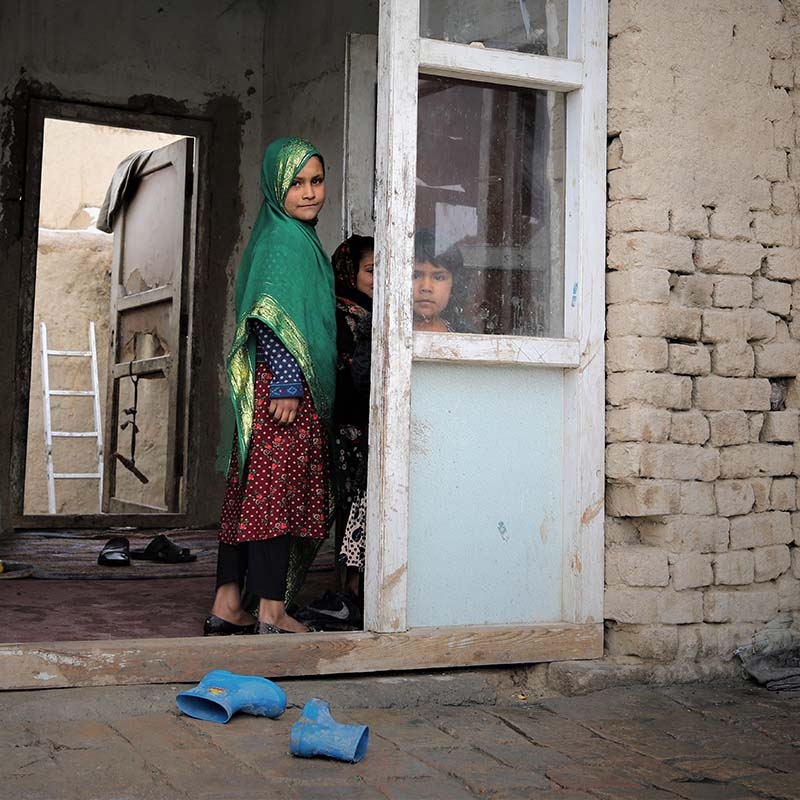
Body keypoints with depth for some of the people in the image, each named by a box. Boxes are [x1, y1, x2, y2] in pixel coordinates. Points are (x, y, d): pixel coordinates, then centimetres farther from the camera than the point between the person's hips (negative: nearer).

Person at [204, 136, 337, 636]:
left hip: (278, 388, 10)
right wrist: (286, 385, -20)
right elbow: (275, 318, -18)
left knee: (251, 495, 9)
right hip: (284, 388, -10)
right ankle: (272, 614, -1)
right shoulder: (285, 239, -10)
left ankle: (227, 608, 14)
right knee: (278, 495, -6)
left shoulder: (298, 237, 20)